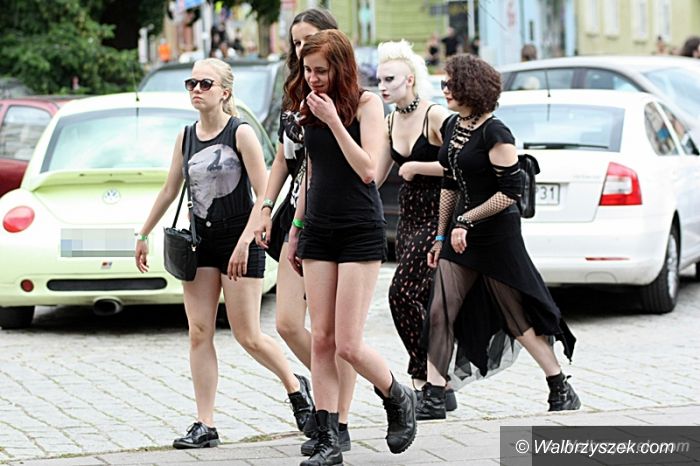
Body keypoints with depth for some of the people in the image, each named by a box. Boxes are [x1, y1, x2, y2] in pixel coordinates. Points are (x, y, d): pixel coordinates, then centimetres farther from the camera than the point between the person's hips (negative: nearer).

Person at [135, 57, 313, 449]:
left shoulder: (241, 134, -10)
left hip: (239, 240, -5)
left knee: (248, 337, -2)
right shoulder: (186, 138, 6)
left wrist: (244, 243, -21)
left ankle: (296, 387, 25)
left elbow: (264, 195, -14)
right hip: (200, 241, 5)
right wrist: (144, 235, 19)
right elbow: (170, 191, 18)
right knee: (199, 334, -1)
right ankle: (205, 426, 1)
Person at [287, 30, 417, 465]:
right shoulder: (309, 110, 9)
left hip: (361, 232, -6)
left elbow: (368, 169, -18)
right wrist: (295, 231, 20)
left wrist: (333, 120, -20)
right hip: (319, 231, 6)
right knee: (321, 340, 1)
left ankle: (399, 399, 20)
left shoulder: (366, 104, -7)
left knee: (348, 345, -8)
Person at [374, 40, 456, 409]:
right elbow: (375, 174, 14)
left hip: (437, 216, -8)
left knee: (403, 293, -16)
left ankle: (425, 378, -7)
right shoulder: (389, 123, 10)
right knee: (424, 302, 7)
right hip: (408, 217, 8)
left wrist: (416, 167, -15)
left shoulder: (435, 116, -13)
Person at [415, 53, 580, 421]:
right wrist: (441, 236, 16)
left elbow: (510, 191, -19)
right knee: (440, 313, -1)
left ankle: (562, 392, 15)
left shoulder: (493, 133, -16)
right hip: (461, 232, 8)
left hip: (496, 235, -8)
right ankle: (433, 397, 1)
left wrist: (467, 221, -18)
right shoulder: (452, 127, 8)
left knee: (519, 319, 1)